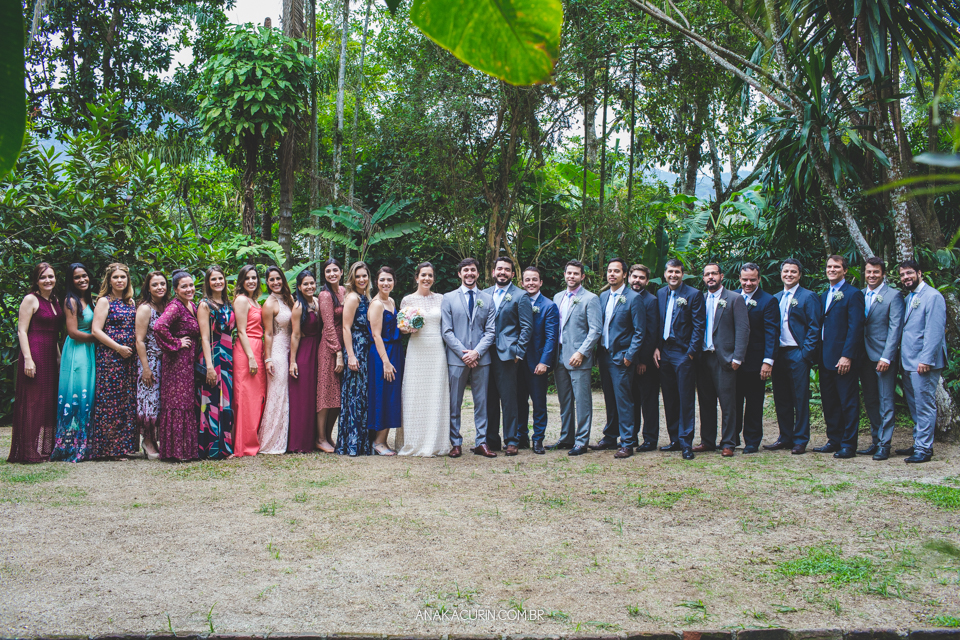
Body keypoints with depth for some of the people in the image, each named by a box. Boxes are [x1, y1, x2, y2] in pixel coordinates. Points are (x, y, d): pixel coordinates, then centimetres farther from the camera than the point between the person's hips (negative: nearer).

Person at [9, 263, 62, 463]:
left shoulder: (54, 301, 16)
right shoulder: (31, 300, -5)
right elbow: (22, 331, -10)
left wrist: (59, 357, 16)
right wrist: (28, 359, -19)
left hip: (51, 357, 8)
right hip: (35, 354, -8)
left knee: (49, 402, 9)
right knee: (33, 402, -7)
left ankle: (46, 449, 15)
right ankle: (30, 452, -4)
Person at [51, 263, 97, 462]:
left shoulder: (89, 300, 14)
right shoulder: (71, 301, -9)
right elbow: (73, 332, -14)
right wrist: (95, 337, -6)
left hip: (89, 353, 8)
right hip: (76, 353, -8)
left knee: (88, 398, 8)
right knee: (76, 397, -7)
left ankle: (84, 446, 12)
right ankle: (70, 447, -1)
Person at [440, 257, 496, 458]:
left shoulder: (487, 299, 10)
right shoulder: (448, 298, 6)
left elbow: (490, 331, 4)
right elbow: (446, 331, 0)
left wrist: (477, 352, -10)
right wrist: (463, 352, -10)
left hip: (481, 359, 1)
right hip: (456, 358, -1)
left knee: (481, 402, 4)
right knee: (454, 403, 3)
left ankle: (481, 443, 10)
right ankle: (456, 443, 10)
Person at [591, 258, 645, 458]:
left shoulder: (633, 298, -8)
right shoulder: (603, 296, 12)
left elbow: (639, 331, -9)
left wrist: (629, 356, -14)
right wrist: (598, 351, 9)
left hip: (621, 357, -6)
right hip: (604, 355, 6)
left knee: (623, 400, -5)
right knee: (609, 400, 13)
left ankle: (627, 443, -1)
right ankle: (609, 438, 22)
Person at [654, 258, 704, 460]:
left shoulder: (693, 295, -4)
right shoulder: (660, 294, 12)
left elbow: (698, 326, -7)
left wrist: (691, 352, -12)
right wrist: (656, 348, 5)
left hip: (683, 354, -5)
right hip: (664, 352, 5)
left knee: (685, 400, -3)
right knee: (669, 400, 10)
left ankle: (686, 443, 1)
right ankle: (675, 440, 19)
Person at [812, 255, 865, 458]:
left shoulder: (853, 294, -6)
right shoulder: (824, 296, 18)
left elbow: (855, 327, -13)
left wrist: (847, 356, -19)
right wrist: (818, 354, 12)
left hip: (843, 359, -8)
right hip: (825, 358, 8)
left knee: (848, 402, -2)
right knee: (829, 402, 12)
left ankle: (848, 445, 2)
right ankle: (834, 440, 21)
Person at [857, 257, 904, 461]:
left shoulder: (893, 296, -5)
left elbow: (895, 328, -10)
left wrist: (886, 357, -16)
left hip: (884, 357, -6)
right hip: (865, 357, 6)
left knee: (886, 402, -3)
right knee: (870, 402, 10)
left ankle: (884, 444, 1)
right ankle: (876, 441, 18)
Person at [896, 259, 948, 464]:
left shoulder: (932, 296, -10)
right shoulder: (908, 299, 17)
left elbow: (934, 331, -17)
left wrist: (926, 360, -21)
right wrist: (902, 359, 14)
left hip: (923, 363, -9)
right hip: (908, 363, 9)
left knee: (924, 407, -5)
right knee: (914, 407, 14)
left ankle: (924, 449, -1)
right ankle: (918, 445, 22)